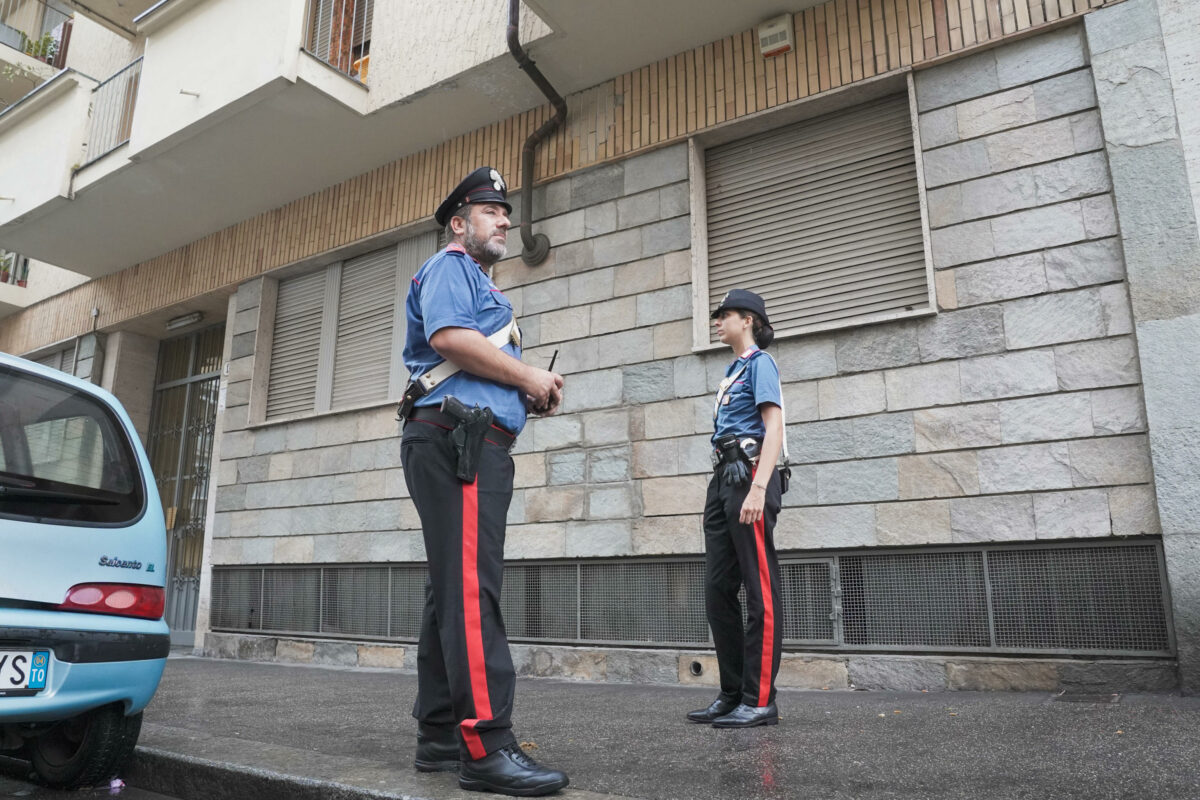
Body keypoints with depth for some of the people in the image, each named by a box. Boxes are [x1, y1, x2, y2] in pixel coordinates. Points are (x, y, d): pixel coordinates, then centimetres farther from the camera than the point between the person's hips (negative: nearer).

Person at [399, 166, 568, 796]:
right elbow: (449, 336, -17)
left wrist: (533, 393, 10)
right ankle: (486, 747, -18)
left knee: (453, 591, 8)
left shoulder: (481, 287, 33)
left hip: (479, 445, 10)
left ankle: (440, 738, 13)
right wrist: (530, 378, -9)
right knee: (471, 590, -17)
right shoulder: (449, 267, 3)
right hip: (458, 439, -10)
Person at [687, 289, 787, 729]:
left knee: (760, 590, -6)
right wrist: (722, 491, 17)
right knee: (718, 590, 7)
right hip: (722, 479, 9)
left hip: (748, 476, -9)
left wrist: (758, 489, -22)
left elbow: (774, 426, -12)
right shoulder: (732, 372, 24)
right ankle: (732, 695, 15)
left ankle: (759, 701, -1)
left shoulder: (760, 363, 0)